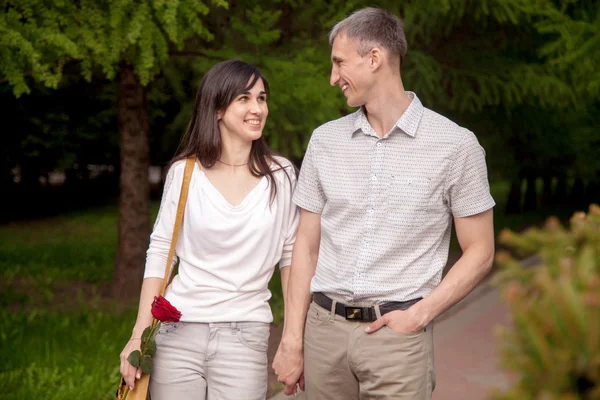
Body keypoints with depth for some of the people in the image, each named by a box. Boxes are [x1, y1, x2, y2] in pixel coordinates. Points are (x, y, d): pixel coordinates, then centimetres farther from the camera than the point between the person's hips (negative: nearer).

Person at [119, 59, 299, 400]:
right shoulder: (185, 173, 0)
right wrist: (140, 335, -1)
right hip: (179, 333, 0)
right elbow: (160, 252, 5)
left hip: (245, 335, 0)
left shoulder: (281, 175, 1)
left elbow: (291, 256, 7)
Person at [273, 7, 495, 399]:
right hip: (324, 328, 3)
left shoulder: (455, 144, -3)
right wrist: (292, 339, 6)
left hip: (397, 333, -3)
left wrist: (420, 314, -11)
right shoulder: (325, 140, 7)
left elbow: (479, 252, 1)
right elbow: (307, 245, 11)